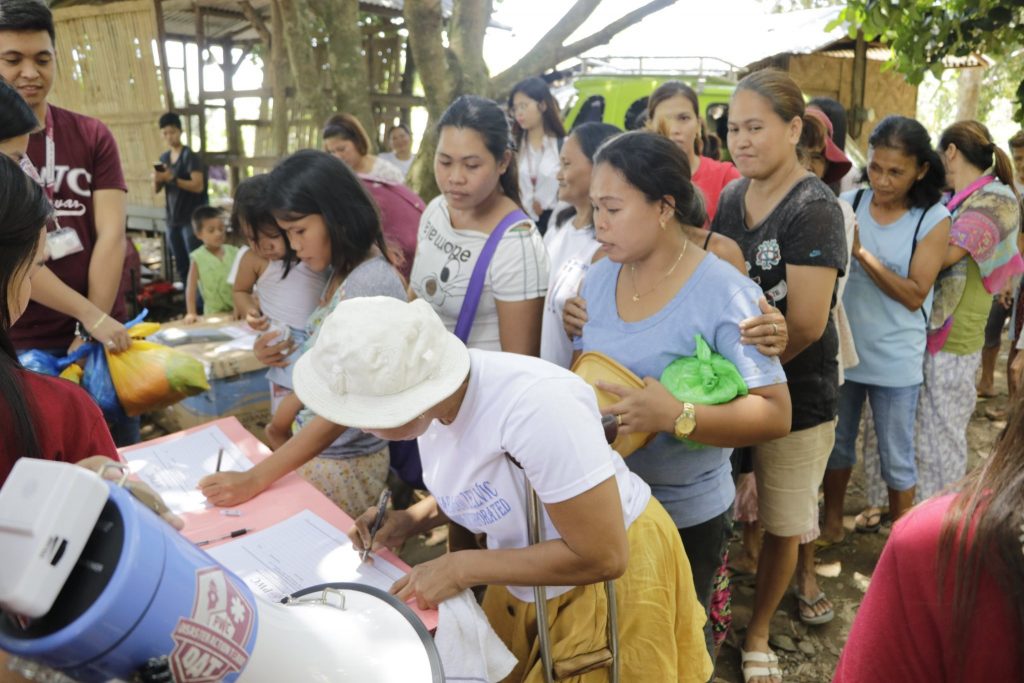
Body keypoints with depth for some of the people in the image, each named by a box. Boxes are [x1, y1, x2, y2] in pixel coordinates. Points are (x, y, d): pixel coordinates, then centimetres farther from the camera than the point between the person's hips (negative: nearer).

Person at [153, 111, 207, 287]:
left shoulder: (190, 156, -8)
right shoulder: (164, 158, 12)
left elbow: (198, 186, -18)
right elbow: (156, 190, 13)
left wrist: (172, 178, -23)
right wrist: (156, 180, -8)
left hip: (192, 219, -7)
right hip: (173, 219, 7)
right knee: (181, 266, 11)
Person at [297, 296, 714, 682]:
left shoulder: (535, 405, -37)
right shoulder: (432, 386, -12)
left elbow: (602, 556, -31)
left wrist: (463, 569, -25)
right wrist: (411, 520, -10)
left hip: (612, 580, -7)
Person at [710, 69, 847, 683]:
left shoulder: (814, 208, -16)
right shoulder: (731, 198, 4)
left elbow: (806, 323, -19)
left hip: (797, 396, -5)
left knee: (782, 525, 12)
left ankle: (758, 633, 34)